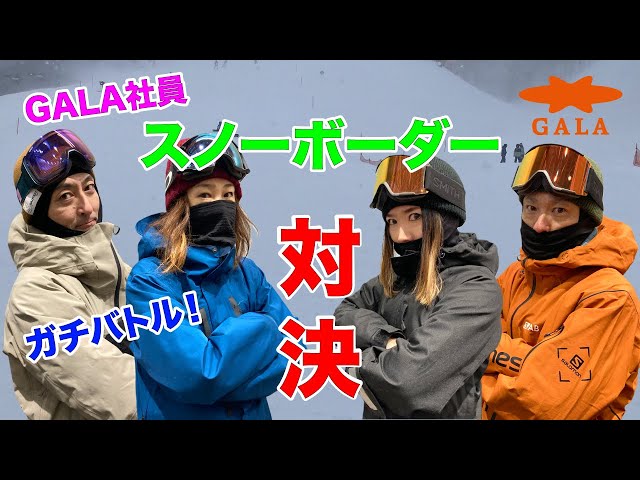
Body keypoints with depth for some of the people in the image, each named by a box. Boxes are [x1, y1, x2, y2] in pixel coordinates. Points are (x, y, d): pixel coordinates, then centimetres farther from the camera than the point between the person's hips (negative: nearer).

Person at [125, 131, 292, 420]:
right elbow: (200, 378, -27)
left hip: (254, 413, 4)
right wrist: (260, 331, -16)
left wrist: (218, 375, -21)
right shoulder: (148, 280, -17)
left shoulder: (247, 273, -3)